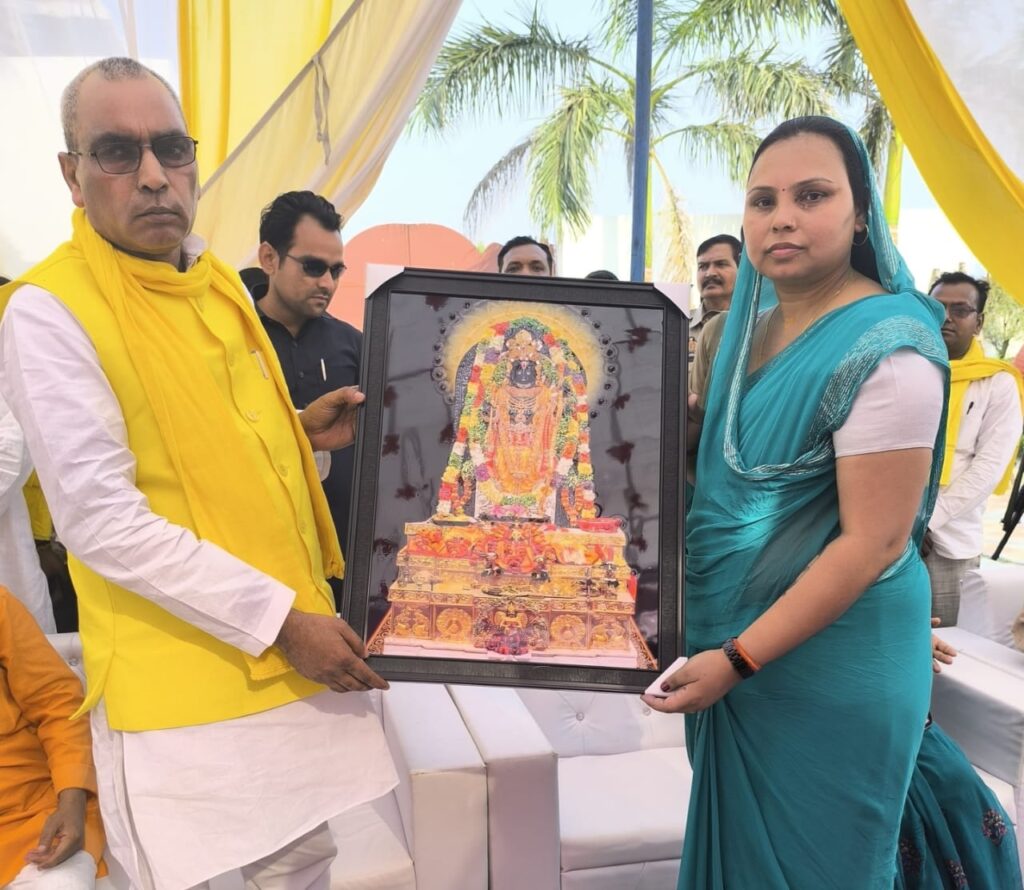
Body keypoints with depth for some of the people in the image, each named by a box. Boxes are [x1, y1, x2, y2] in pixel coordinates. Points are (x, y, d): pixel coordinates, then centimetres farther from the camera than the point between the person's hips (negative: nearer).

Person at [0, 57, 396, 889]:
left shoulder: (219, 281, 8)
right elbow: (102, 521, -19)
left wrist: (298, 430, 2)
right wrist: (279, 619, -19)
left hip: (290, 642, 7)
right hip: (177, 674, -6)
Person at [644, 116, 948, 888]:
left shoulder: (886, 349, -21)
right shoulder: (752, 325, 4)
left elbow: (875, 541, -22)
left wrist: (738, 658, -20)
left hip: (825, 659, -7)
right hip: (734, 634, 7)